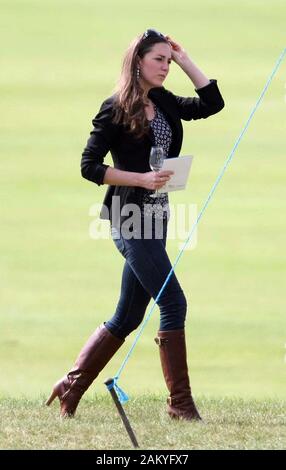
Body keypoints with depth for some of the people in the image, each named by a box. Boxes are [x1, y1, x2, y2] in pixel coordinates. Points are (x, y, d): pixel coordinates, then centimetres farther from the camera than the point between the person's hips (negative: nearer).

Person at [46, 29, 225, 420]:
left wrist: (185, 61, 7)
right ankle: (180, 401, -6)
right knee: (173, 303, -11)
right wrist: (142, 178, -18)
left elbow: (212, 103, 12)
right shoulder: (116, 109, -9)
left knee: (128, 316, 10)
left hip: (156, 218, 8)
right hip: (131, 218, -8)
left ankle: (71, 386, 19)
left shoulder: (165, 104, 11)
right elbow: (90, 166, -10)